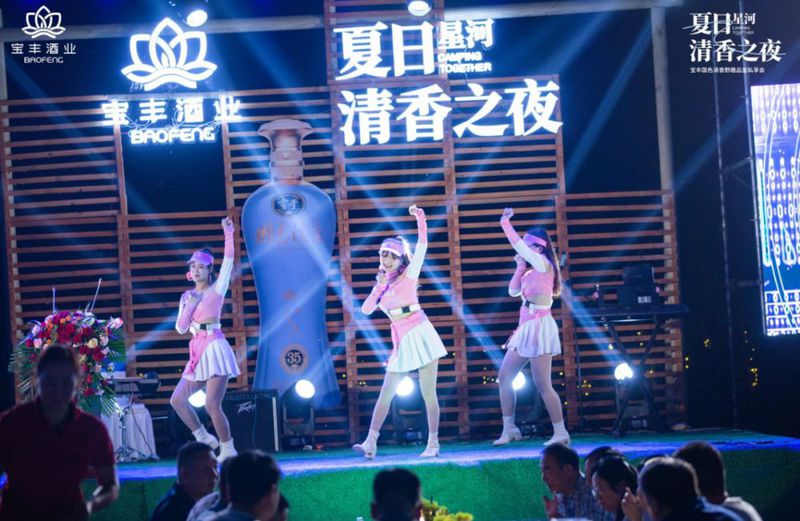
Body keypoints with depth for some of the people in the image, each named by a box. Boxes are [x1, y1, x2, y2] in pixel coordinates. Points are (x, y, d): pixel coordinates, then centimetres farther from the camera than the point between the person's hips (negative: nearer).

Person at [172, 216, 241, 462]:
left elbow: (228, 261, -11)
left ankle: (228, 450, -2)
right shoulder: (187, 296, 15)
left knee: (212, 405, -13)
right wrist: (189, 307, -4)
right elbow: (180, 328, 10)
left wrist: (229, 234, -17)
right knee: (177, 399, 3)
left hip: (215, 347, -7)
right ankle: (204, 439, 15)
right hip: (198, 351, 7)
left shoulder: (217, 289, 1)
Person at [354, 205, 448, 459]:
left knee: (428, 393, -4)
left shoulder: (409, 274, 2)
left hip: (420, 335, -6)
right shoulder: (384, 282, 16)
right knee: (386, 393, 0)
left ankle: (433, 443, 1)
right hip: (402, 340, 6)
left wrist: (420, 219, -18)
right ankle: (370, 443, -2)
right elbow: (366, 309, 7)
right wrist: (379, 286, -2)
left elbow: (422, 245, -9)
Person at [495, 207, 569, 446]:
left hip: (539, 327, -9)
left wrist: (505, 224, -7)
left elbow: (518, 245, -15)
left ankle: (560, 432, -5)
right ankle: (509, 429, 13)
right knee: (504, 377, 8)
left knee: (543, 385, -10)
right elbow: (513, 291, 15)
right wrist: (520, 267, 9)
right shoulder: (531, 272, 16)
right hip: (525, 328, 9)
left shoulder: (543, 264, -8)